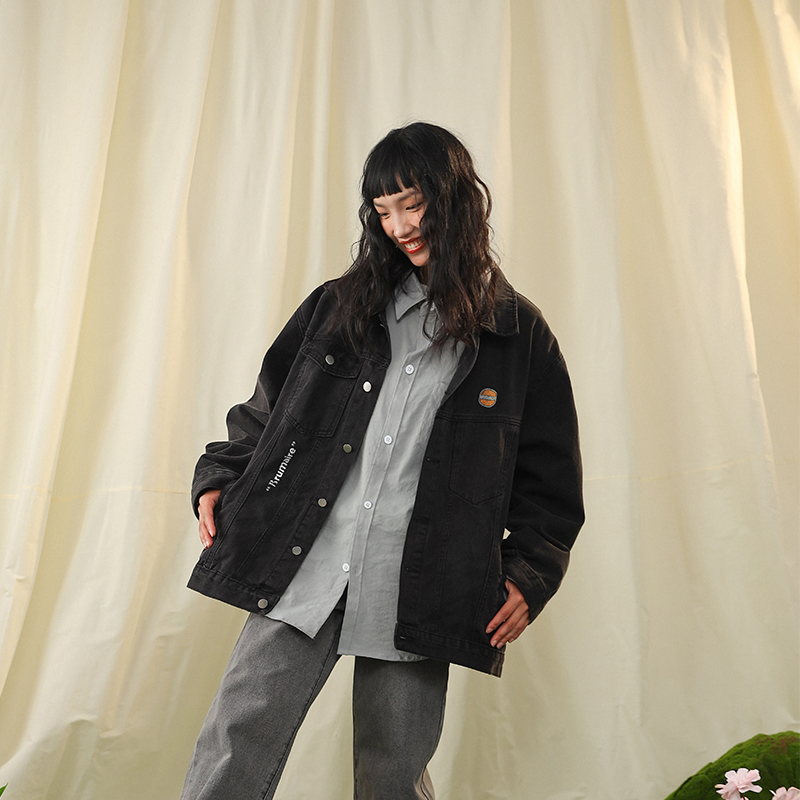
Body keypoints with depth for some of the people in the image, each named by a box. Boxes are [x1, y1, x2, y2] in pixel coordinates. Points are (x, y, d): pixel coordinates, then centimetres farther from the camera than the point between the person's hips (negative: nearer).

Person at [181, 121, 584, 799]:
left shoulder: (520, 335, 7)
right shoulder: (338, 306, 13)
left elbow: (550, 473, 8)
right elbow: (267, 406, 18)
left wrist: (529, 574, 0)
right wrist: (219, 477, 6)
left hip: (418, 592, -1)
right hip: (303, 570, 2)